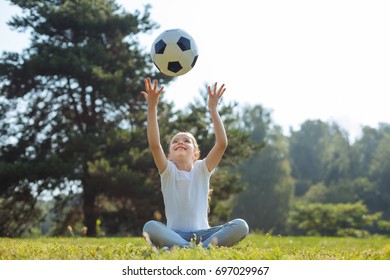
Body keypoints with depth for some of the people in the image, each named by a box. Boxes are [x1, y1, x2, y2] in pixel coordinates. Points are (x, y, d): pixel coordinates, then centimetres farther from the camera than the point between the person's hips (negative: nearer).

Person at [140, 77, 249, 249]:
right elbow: (154, 145, -11)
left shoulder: (202, 170, 10)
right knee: (150, 227, -34)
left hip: (202, 234, 1)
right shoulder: (168, 172, 7)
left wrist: (213, 109, -10)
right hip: (174, 234, -1)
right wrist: (152, 108, -19)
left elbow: (222, 143, -6)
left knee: (241, 226, -25)